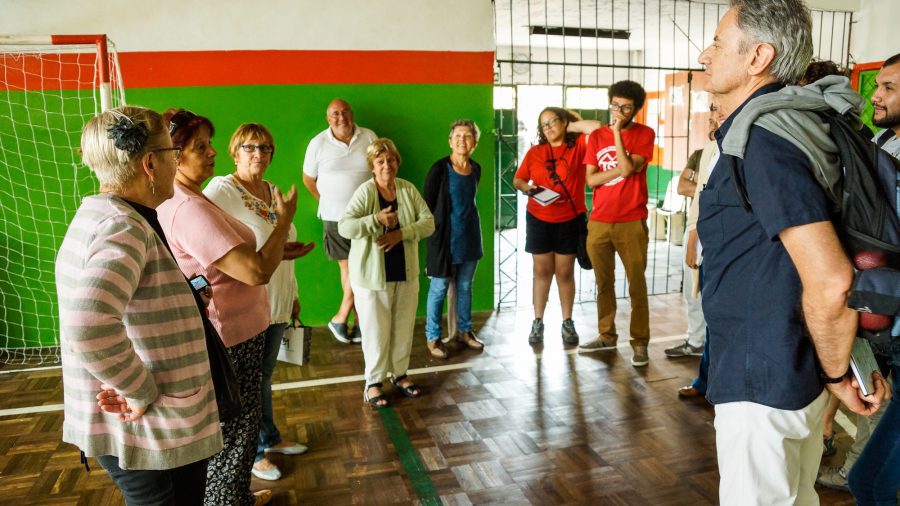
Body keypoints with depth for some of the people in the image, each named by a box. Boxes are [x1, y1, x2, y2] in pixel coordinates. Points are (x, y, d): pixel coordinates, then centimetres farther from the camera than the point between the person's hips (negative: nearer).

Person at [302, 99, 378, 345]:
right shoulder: (318, 143, 0)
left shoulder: (369, 137, 0)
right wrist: (327, 203, 8)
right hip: (335, 217, -1)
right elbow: (308, 179, 10)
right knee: (349, 267, 0)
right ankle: (360, 321, 13)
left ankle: (341, 319, 14)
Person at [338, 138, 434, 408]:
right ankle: (373, 383, 20)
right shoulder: (364, 192, -11)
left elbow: (428, 222, -3)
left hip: (406, 273, 4)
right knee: (376, 330, 4)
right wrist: (377, 220, -30)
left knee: (404, 328, 13)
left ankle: (399, 374, 32)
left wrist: (400, 233, -18)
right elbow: (344, 227, -21)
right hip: (372, 275, -4)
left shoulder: (409, 190, 2)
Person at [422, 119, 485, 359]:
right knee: (439, 288, 1)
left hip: (470, 236, 6)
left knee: (465, 286, 15)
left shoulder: (476, 169, 5)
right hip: (445, 237, -6)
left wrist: (467, 220, 15)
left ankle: (464, 330, 30)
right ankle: (433, 337, 14)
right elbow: (427, 205, -9)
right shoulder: (440, 169, -12)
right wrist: (430, 231, -9)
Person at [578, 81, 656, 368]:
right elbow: (591, 180, 0)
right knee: (603, 283, 12)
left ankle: (640, 343, 6)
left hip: (632, 222, -4)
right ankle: (606, 335, 25)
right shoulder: (596, 136, 10)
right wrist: (621, 170, -11)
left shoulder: (644, 134, 0)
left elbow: (627, 168, -16)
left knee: (637, 284, -1)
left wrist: (617, 132, -12)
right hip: (599, 222, 4)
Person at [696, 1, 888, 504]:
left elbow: (831, 282, -28)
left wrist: (838, 374, -11)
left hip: (761, 383, -10)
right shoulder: (781, 125, 9)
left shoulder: (761, 141, -22)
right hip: (793, 372, 10)